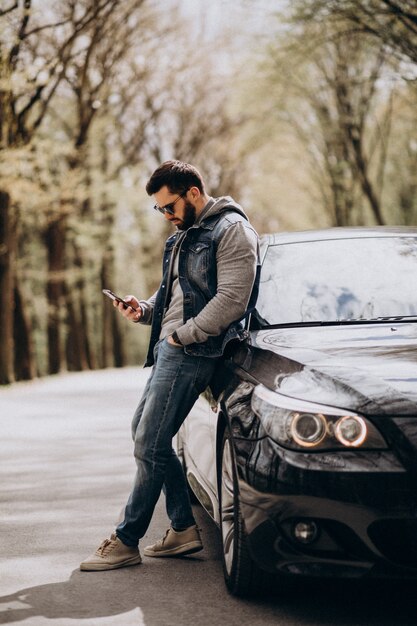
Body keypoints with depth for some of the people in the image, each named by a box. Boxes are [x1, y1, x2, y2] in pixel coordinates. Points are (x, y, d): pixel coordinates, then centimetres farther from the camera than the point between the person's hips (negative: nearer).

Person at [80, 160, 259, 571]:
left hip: (192, 352, -10)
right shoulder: (183, 237, 21)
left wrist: (183, 335, -17)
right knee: (145, 432, 11)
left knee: (150, 444, -9)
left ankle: (127, 541, -2)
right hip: (169, 347, 11)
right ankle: (185, 527, 16)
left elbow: (232, 299, -18)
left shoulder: (231, 230, -8)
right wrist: (143, 310, 8)